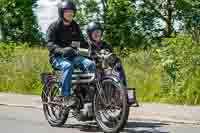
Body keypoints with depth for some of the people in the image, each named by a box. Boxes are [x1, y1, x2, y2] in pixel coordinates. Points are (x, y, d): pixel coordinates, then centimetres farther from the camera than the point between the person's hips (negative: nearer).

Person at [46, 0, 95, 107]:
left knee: (91, 64, -22)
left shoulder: (75, 26, 14)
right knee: (68, 66, -39)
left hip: (72, 55, 5)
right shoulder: (54, 26, -3)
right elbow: (50, 44, -16)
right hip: (57, 57, -5)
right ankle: (66, 97, -39)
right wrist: (62, 50, -36)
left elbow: (81, 42, 18)